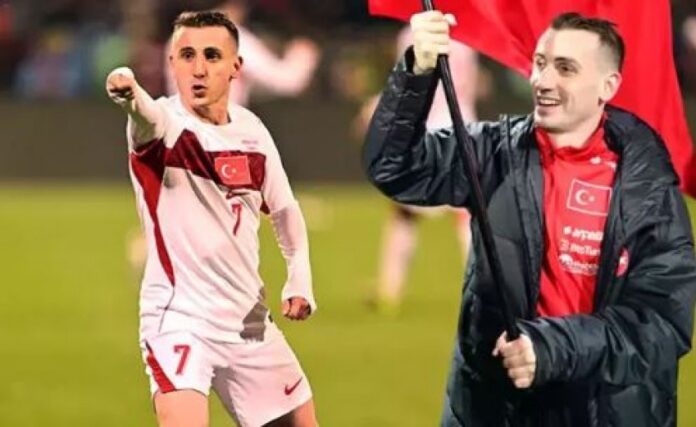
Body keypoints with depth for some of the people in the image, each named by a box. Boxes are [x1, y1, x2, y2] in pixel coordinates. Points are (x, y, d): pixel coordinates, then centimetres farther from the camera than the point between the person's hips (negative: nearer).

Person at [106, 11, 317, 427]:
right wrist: (130, 95, -65)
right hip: (179, 316, -6)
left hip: (249, 317, 6)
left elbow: (284, 209, 16)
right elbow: (150, 116, -42)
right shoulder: (165, 125, -16)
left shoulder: (251, 129, 3)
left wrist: (300, 281, 2)